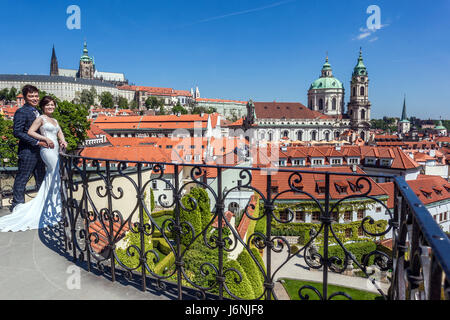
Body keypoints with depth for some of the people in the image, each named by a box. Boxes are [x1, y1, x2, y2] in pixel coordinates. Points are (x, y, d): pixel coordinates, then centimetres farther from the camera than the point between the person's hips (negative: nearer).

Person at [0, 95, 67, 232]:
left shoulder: (55, 120, 21)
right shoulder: (41, 118, -1)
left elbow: (60, 133, 16)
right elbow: (30, 132, -7)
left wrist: (63, 141, -5)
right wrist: (46, 139, -14)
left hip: (56, 150, 8)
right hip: (47, 150, -8)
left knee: (51, 178, 11)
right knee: (56, 176, -12)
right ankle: (55, 208, -4)